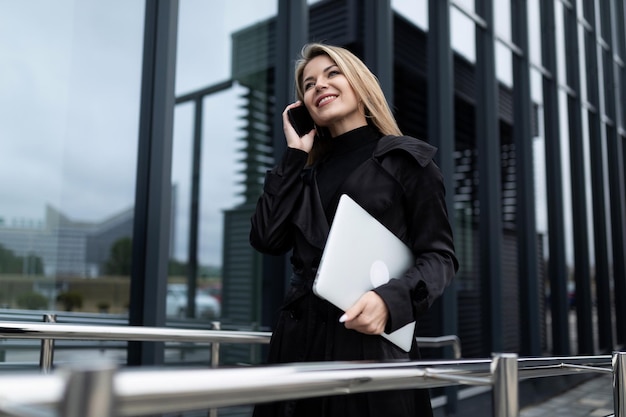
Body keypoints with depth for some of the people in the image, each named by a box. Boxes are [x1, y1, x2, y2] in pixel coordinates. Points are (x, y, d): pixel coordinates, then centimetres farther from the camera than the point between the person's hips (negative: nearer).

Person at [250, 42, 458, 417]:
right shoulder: (309, 171, 16)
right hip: (299, 341, 4)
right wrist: (295, 154, 7)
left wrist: (390, 299, -22)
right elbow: (267, 239, 2)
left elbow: (439, 256, -3)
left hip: (371, 342, -4)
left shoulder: (407, 158, 2)